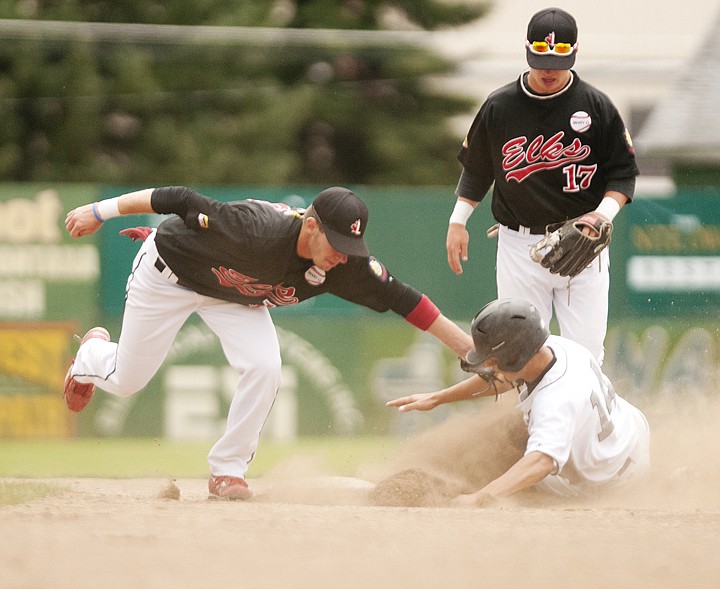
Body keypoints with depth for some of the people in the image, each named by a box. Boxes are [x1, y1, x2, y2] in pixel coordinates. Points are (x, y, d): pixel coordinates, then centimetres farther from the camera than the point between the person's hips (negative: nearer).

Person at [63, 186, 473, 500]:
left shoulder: (347, 265, -28)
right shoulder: (256, 230, -43)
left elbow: (398, 297, -23)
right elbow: (183, 201, -35)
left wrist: (463, 344, -27)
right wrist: (101, 212, -29)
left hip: (236, 295, 4)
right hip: (170, 272, -4)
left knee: (264, 369, -19)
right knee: (126, 380, 7)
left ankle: (228, 472, -1)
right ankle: (94, 352, 45)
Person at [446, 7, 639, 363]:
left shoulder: (596, 106, -2)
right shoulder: (499, 107, 2)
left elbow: (623, 172, 3)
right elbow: (476, 168, 15)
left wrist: (604, 213, -14)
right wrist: (458, 220, 9)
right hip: (519, 247, 1)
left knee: (585, 351, -4)